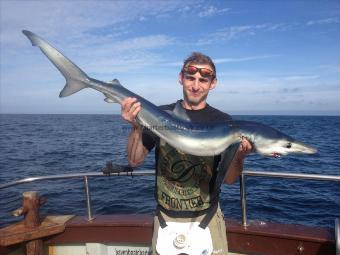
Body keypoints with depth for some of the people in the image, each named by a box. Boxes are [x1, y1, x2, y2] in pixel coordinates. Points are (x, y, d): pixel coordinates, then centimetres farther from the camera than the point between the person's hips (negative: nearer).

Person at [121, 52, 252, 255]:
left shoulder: (223, 122, -7)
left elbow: (228, 179, -6)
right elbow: (135, 161, -6)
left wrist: (239, 156, -27)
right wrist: (136, 127, -23)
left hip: (207, 217, 0)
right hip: (166, 217, 1)